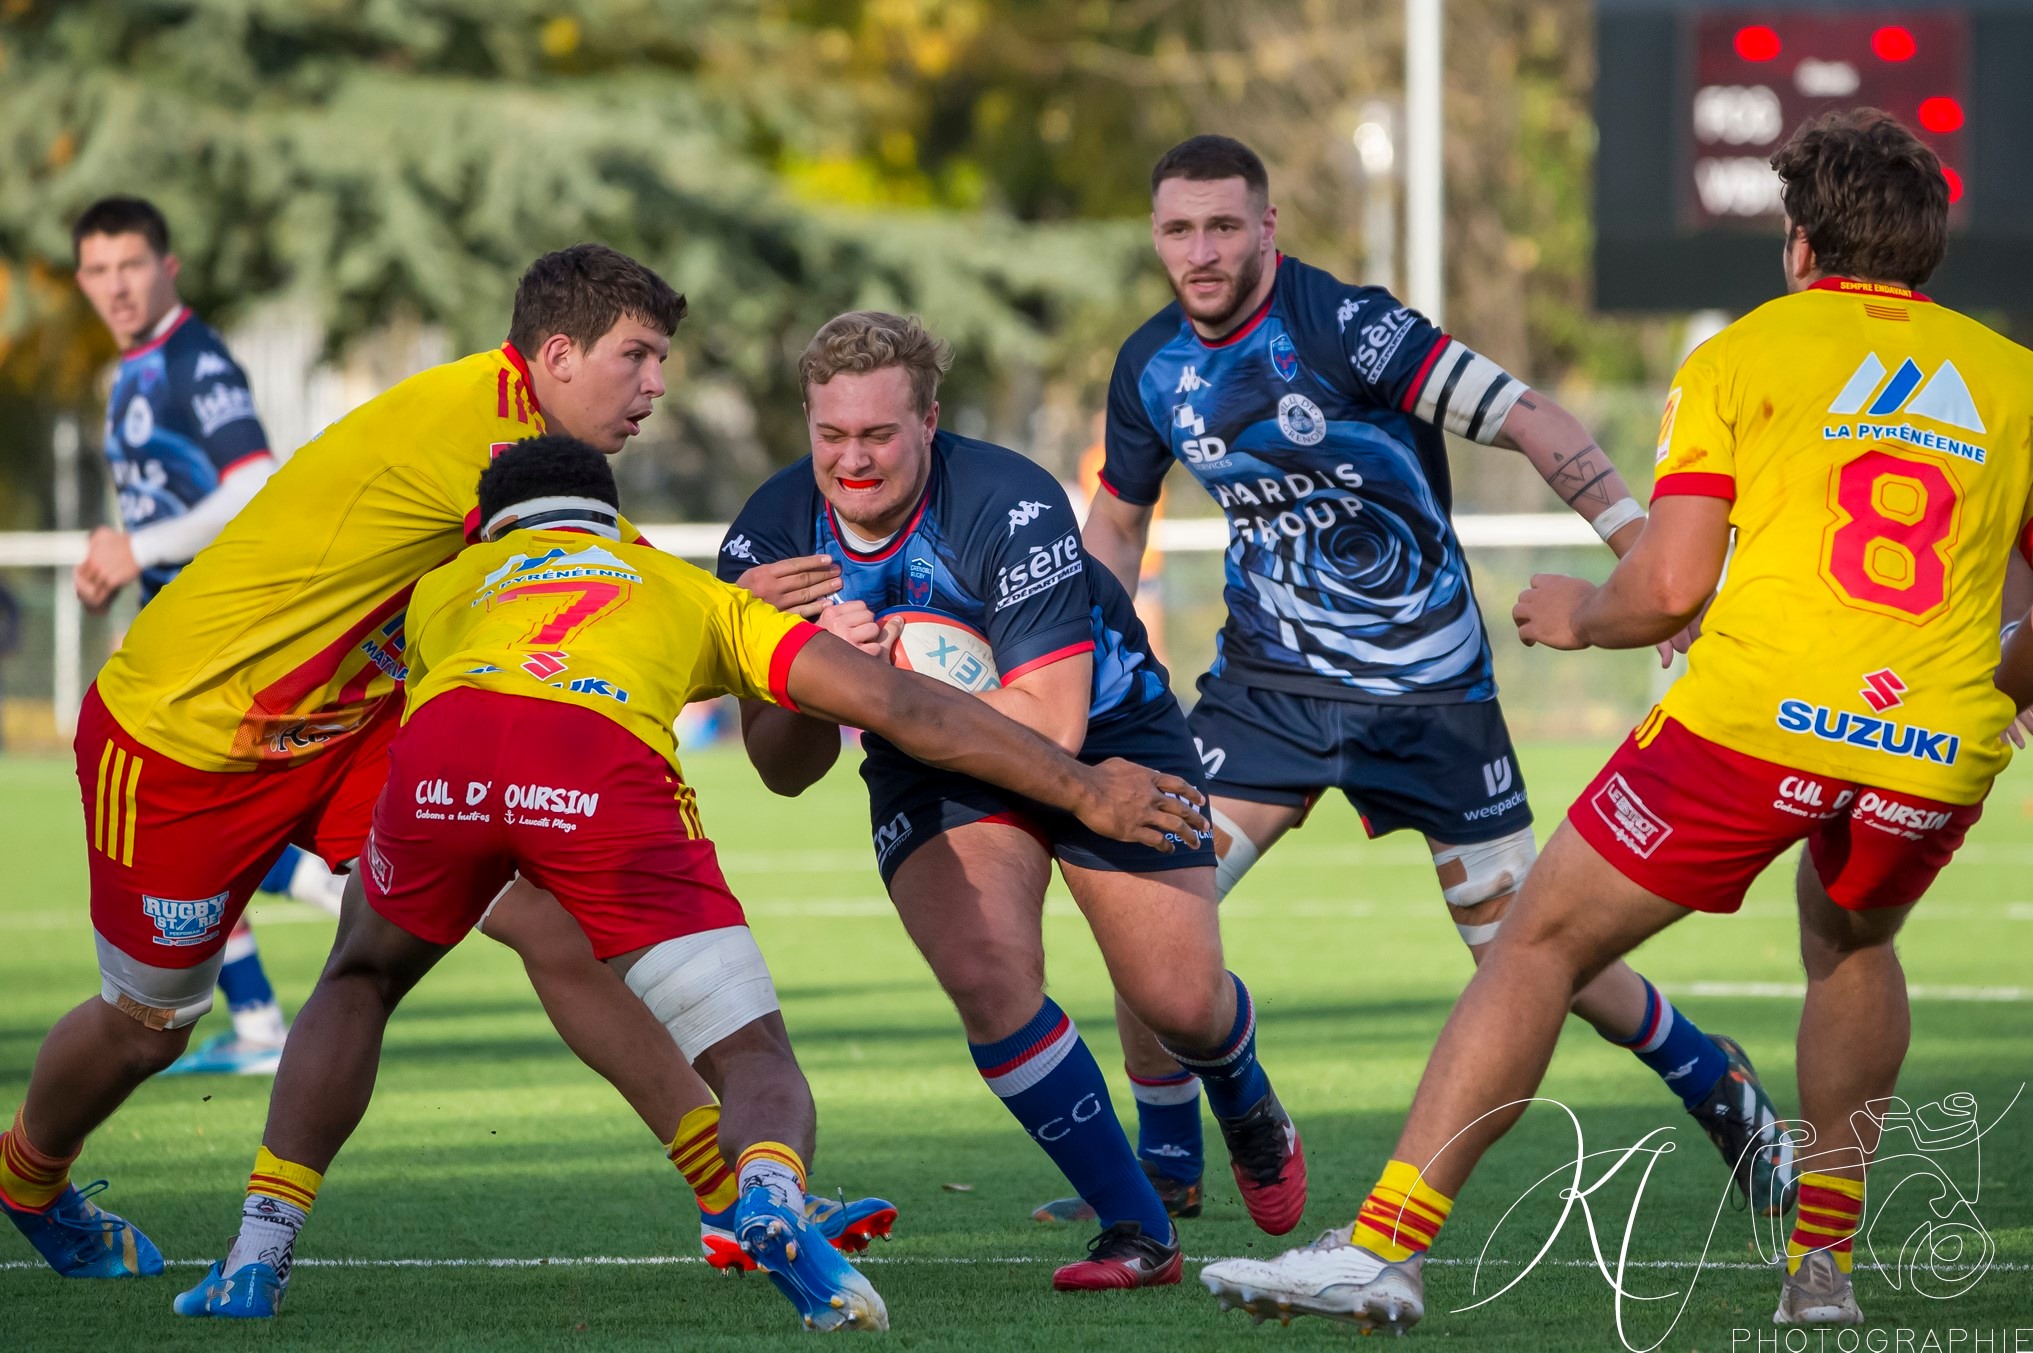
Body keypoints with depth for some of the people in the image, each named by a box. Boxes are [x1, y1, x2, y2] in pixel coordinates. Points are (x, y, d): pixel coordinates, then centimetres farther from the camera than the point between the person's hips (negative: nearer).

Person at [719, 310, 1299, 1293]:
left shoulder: (1012, 506, -31)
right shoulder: (768, 541, -19)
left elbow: (1049, 724, -34)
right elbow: (783, 771, -14)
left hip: (1104, 734, -2)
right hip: (934, 776, 2)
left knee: (1181, 1001, -3)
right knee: (987, 977, -24)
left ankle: (1250, 1114, 37)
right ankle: (1135, 1229, -9)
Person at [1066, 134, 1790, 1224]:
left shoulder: (1342, 325, -20)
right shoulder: (1151, 368, -1)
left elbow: (1532, 423, -19)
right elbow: (1116, 521, 18)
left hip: (1428, 685, -4)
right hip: (1266, 680, 4)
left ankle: (1714, 1083, 25)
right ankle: (1165, 1165, 10)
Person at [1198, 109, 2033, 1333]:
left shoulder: (1742, 355, 8)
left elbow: (1670, 586, 0)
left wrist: (1580, 617, 20)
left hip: (1755, 717, -3)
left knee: (1542, 946, 8)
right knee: (1853, 946, 34)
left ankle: (1387, 1247, -1)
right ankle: (1824, 1265, 26)